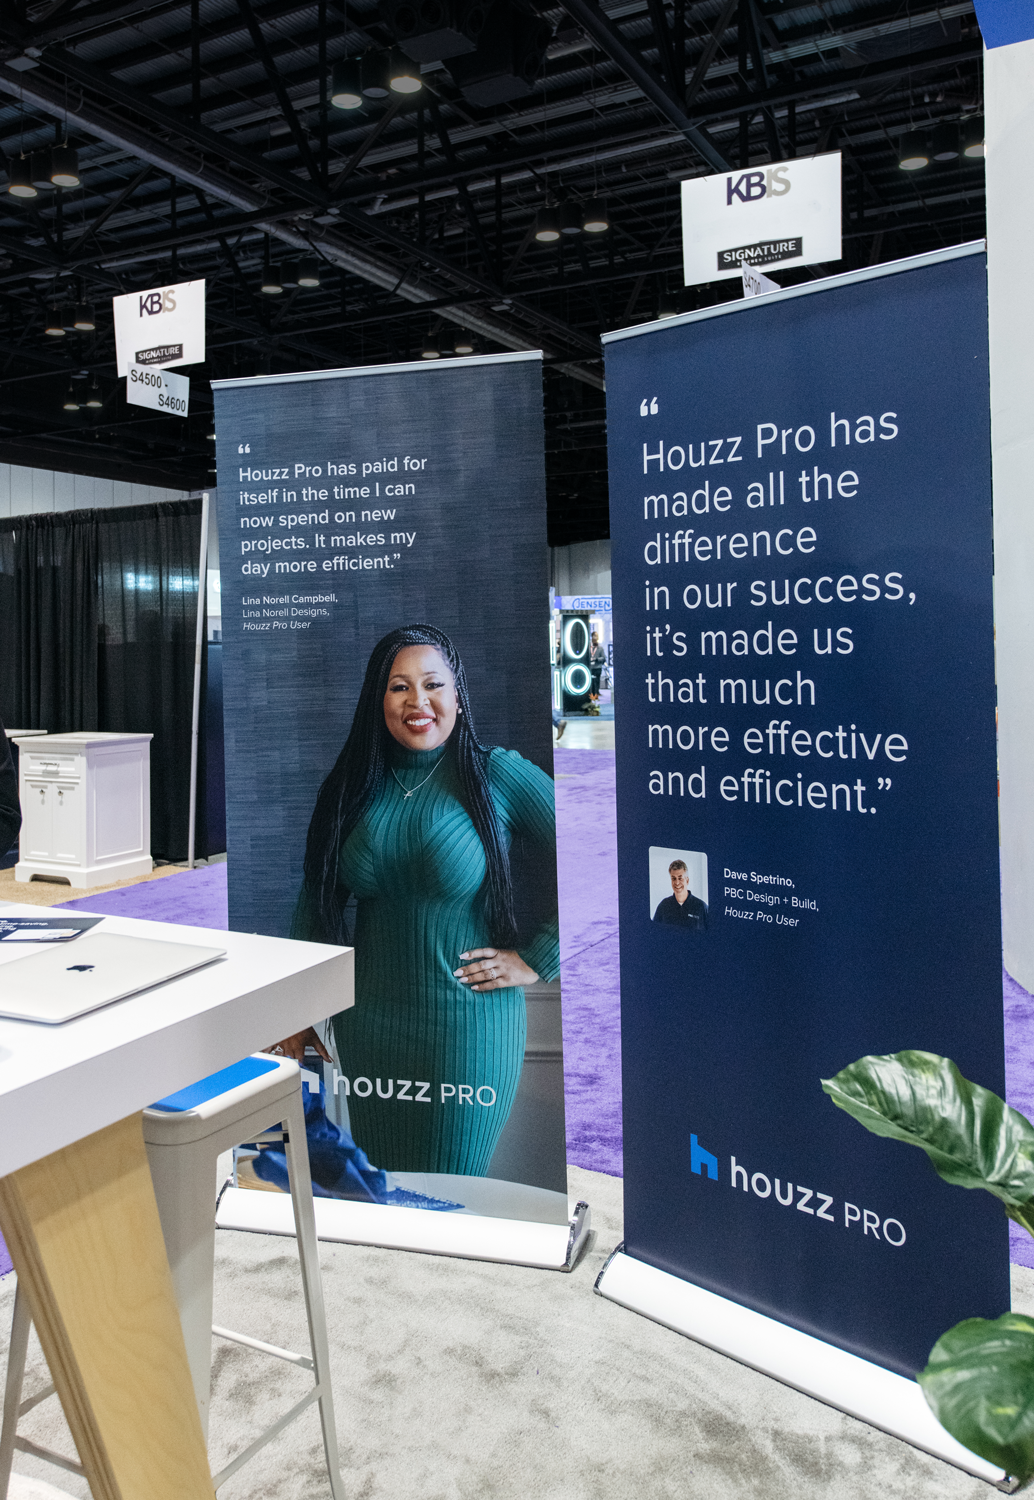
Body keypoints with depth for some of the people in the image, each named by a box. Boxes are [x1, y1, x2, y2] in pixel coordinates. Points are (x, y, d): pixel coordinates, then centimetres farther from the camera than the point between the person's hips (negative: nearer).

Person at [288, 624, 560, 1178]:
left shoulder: (498, 776, -11)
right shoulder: (352, 786, 2)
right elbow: (318, 898, 11)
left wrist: (535, 960, -12)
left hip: (468, 1025, -4)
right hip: (369, 1024, 4)